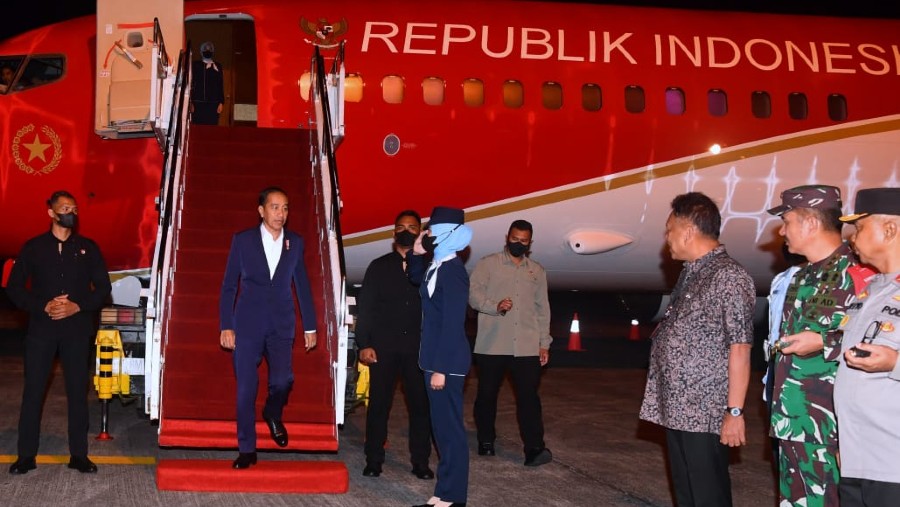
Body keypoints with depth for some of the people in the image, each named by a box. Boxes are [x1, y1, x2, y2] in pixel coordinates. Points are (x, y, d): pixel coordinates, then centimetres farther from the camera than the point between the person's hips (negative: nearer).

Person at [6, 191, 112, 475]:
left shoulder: (88, 248, 9)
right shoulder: (34, 247, 6)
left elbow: (103, 287, 7)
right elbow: (14, 287, 3)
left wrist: (77, 306, -9)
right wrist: (44, 307, -11)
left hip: (77, 329, 1)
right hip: (41, 329, 0)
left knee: (78, 391, 2)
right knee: (33, 390, 0)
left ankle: (79, 455, 9)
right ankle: (26, 455, 7)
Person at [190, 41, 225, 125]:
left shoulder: (217, 66, 11)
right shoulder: (196, 65, 8)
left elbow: (221, 86, 9)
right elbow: (191, 85, 6)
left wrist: (221, 103, 1)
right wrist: (191, 103, -2)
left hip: (213, 104, 1)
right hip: (198, 103, -1)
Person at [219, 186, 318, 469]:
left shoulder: (295, 242, 6)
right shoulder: (243, 240, 1)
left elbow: (302, 285, 11)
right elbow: (229, 286, 3)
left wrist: (310, 326, 9)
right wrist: (226, 326, -4)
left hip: (281, 324, 1)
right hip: (248, 323, -1)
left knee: (282, 379, -12)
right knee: (246, 387, -1)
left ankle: (273, 415, 23)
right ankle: (247, 450, 11)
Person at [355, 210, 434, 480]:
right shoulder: (379, 266, 7)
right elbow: (365, 307, 4)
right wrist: (364, 344, -4)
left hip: (418, 347, 0)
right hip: (383, 346, 0)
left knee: (420, 404, 1)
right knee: (379, 403, 3)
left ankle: (420, 461, 10)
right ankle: (374, 459, 12)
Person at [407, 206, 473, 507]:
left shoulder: (452, 270, -17)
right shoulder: (436, 266, 9)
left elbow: (452, 324, -21)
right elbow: (416, 279, 33)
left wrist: (441, 368, -22)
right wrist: (416, 253, 13)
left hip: (447, 362, -10)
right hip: (436, 359, 10)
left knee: (450, 428, -2)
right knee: (441, 427, 14)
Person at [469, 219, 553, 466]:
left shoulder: (537, 271, 16)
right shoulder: (488, 264, 5)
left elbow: (543, 309, 17)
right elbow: (474, 294, -5)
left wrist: (544, 343, 11)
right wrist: (495, 306, -23)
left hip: (527, 347, 2)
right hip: (492, 345, -2)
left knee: (529, 396, -7)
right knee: (487, 394, 6)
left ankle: (534, 449, -11)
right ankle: (486, 442, 21)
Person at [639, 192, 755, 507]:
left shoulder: (729, 276, -13)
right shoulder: (690, 274, 14)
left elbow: (739, 349, -17)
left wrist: (735, 411, -19)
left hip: (706, 414, -9)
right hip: (677, 410, 9)